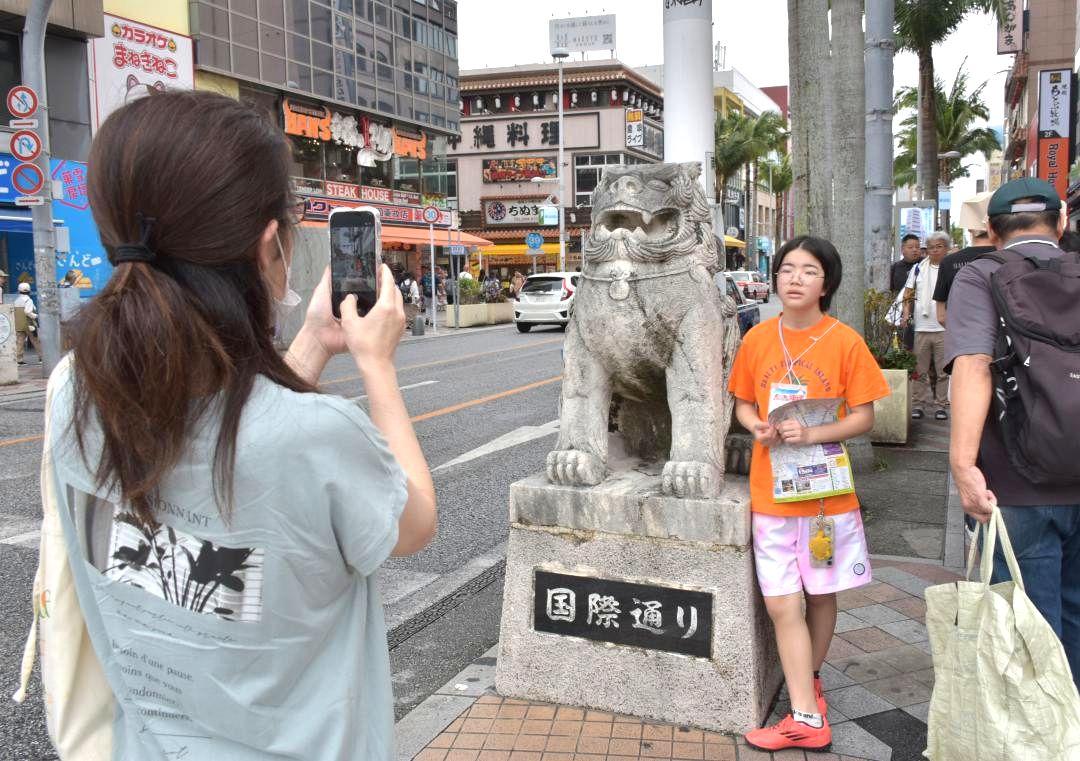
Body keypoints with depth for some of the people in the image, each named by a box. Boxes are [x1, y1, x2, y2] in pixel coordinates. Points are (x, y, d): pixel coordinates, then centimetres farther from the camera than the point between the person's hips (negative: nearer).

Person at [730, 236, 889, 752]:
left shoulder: (845, 341, -7)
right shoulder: (758, 338, 2)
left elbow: (863, 417, -6)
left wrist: (812, 434, -21)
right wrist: (758, 428, -10)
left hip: (827, 491, -1)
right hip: (771, 492, 2)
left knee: (822, 595, 14)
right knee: (781, 605, -1)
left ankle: (808, 680, 35)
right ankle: (808, 718, 8)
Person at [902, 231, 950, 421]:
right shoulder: (918, 269, 8)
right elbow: (908, 295, 11)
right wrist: (906, 314, -2)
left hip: (944, 328, -2)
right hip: (921, 327, 2)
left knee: (943, 370, 4)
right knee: (919, 369, 6)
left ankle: (941, 405, 11)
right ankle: (918, 404, 13)